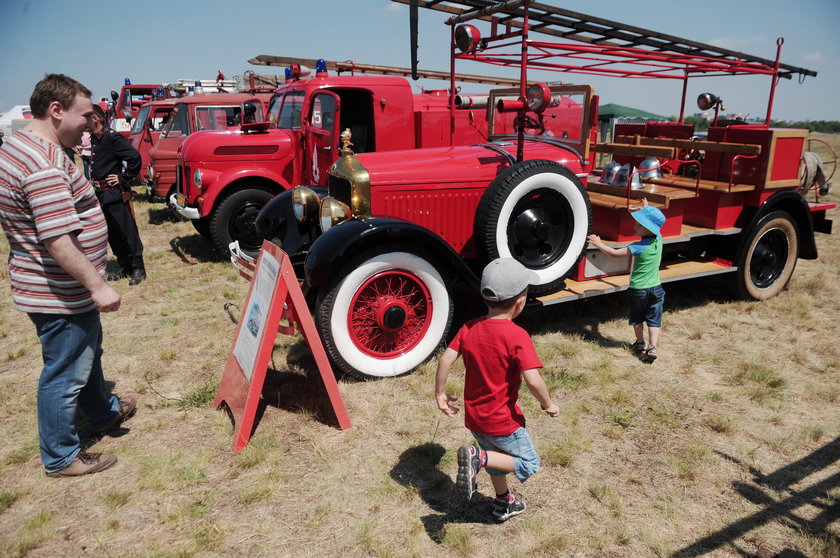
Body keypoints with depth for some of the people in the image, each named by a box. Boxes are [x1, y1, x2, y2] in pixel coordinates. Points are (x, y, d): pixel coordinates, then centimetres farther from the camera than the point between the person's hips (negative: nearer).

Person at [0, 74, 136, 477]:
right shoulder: (45, 164, -26)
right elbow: (58, 241, -30)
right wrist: (98, 286, -26)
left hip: (63, 289, 11)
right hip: (61, 296, -11)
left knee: (88, 353, 27)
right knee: (65, 375, 5)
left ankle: (104, 414, 48)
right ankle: (60, 458, 23)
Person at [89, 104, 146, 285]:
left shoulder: (112, 137, -15)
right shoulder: (94, 139, 14)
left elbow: (134, 157, -24)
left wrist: (123, 177, -17)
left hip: (115, 194, -10)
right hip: (101, 194, 10)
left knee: (128, 231, -2)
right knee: (112, 233, 13)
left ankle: (138, 269, 5)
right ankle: (124, 268, 23)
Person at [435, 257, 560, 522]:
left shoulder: (469, 328, -6)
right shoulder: (517, 336, -23)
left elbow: (446, 359, -8)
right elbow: (532, 379, -28)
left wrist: (440, 394, 4)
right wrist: (548, 404, -10)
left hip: (474, 418, 7)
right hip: (503, 422, -7)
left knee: (499, 458, 30)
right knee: (528, 464, 15)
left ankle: (503, 503, 47)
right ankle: (478, 458, -6)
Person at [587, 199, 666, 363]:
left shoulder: (639, 247, -23)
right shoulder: (658, 239, -6)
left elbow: (615, 253, -20)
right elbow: (652, 222, 17)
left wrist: (599, 244, -10)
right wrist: (645, 210, 25)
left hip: (638, 289, -4)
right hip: (655, 288, 4)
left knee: (637, 319, 18)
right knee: (654, 321, 8)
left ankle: (640, 344, 32)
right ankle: (652, 348, -1)